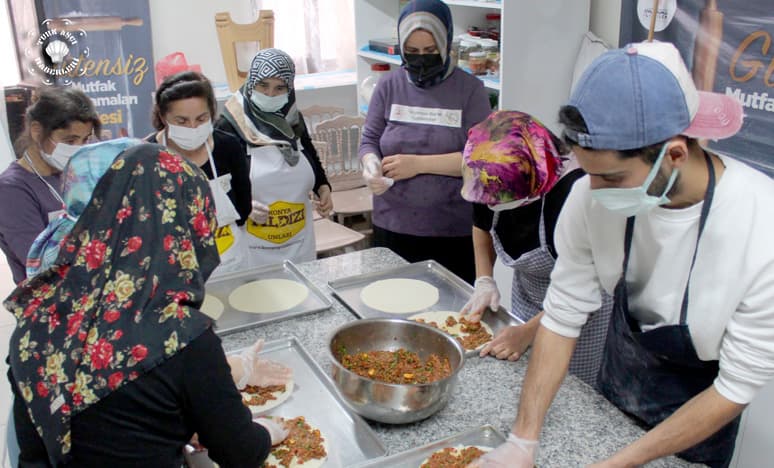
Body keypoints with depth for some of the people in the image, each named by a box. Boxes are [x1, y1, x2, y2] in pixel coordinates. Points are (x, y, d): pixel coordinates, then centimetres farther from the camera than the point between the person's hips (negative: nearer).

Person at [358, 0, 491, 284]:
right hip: (392, 226, 2)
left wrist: (418, 164, -19)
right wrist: (371, 166, -17)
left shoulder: (469, 89, -4)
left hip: (453, 231, -2)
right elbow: (369, 140, 6)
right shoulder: (389, 85, 4)